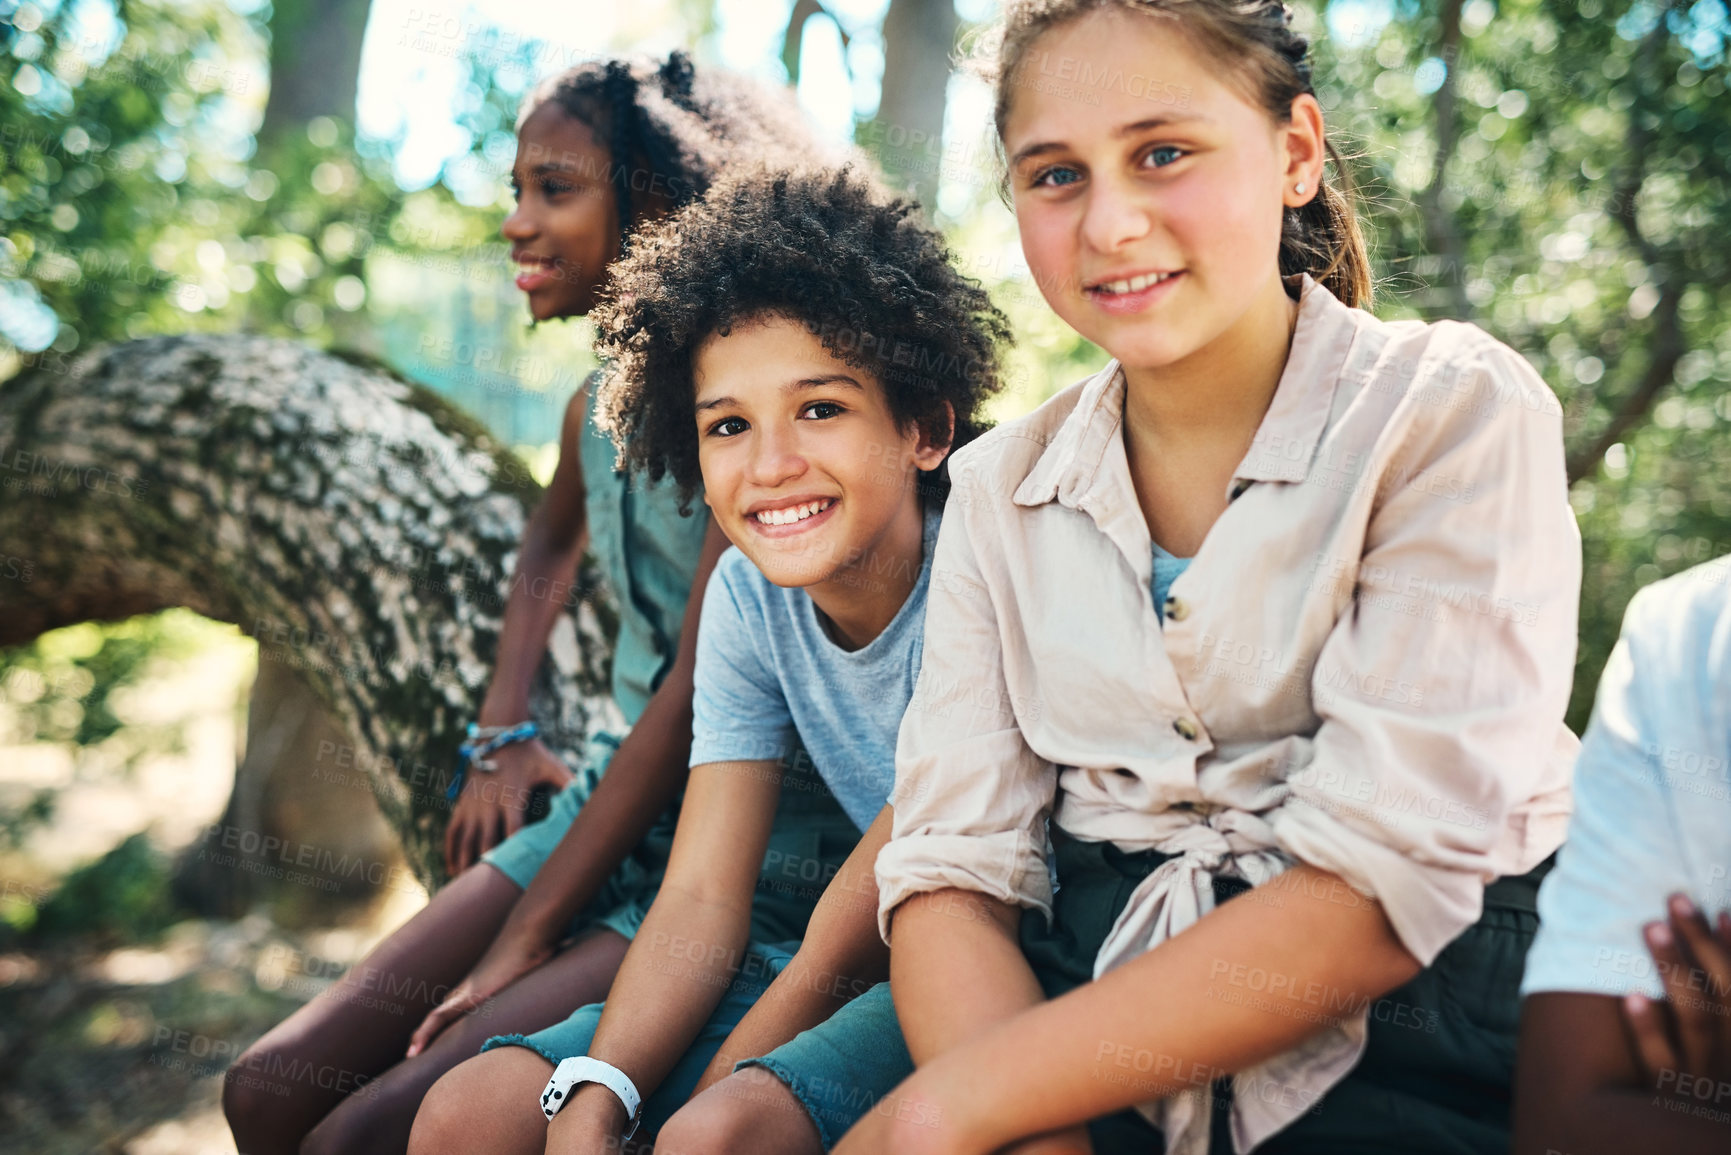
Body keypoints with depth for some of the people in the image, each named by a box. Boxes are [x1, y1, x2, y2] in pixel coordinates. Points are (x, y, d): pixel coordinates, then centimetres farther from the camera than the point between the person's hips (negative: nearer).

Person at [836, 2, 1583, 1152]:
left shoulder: (1454, 412, -6)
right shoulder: (1000, 487, 7)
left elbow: (1387, 882, -15)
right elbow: (953, 864, 1)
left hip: (1402, 1050, -3)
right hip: (1086, 1017, 3)